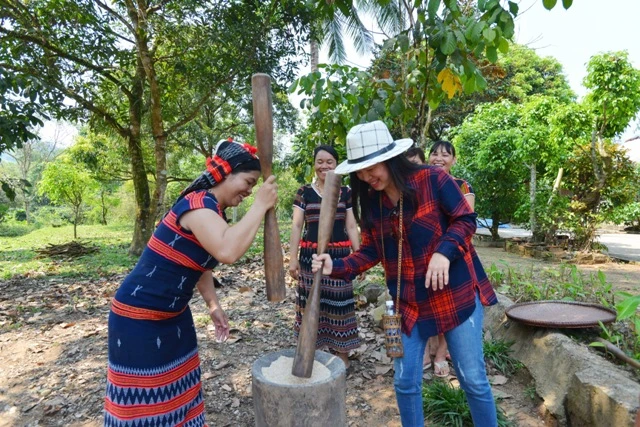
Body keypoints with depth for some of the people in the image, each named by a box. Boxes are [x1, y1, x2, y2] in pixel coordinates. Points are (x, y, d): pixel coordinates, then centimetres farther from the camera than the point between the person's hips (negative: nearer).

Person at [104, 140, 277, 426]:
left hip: (174, 314, 9)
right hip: (140, 317, -9)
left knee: (178, 387, 21)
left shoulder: (213, 211, 5)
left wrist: (213, 305, 11)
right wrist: (261, 205, -33)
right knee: (145, 400, 8)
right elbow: (228, 251, -44)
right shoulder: (197, 203, -26)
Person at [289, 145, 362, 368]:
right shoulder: (304, 192, 4)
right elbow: (296, 226, 3)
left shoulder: (346, 192, 7)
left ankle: (342, 352, 18)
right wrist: (293, 257, -3)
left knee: (339, 301, 2)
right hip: (311, 254, 0)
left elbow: (351, 226, 8)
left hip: (339, 254, 0)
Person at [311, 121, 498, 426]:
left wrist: (444, 251, -23)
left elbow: (465, 219, -6)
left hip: (455, 292, -3)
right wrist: (337, 267, -13)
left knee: (473, 378, 9)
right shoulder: (370, 201, 1)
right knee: (405, 381, 10)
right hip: (408, 301, 4)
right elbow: (371, 251, 3)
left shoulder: (432, 179, -12)